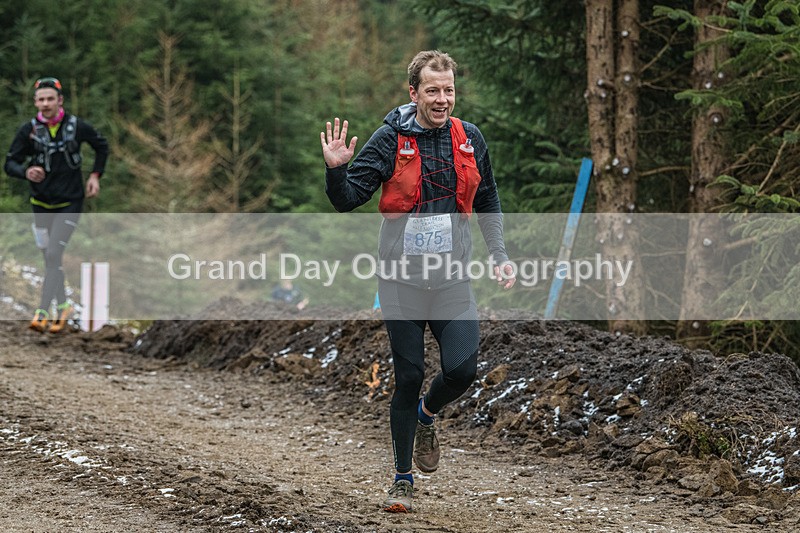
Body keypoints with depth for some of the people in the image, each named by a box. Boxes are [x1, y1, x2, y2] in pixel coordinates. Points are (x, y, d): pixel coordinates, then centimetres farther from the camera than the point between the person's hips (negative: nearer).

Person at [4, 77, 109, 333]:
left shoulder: (77, 126, -9)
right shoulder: (28, 130, -8)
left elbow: (102, 146, 10)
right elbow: (10, 163, -7)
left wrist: (95, 175, 2)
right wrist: (26, 172, -28)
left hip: (69, 203, -3)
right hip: (41, 203, 3)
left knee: (53, 254, -16)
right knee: (50, 259, 12)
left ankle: (42, 312, -15)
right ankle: (62, 306, 31)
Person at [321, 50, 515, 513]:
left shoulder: (470, 139, 4)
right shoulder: (391, 140, -7)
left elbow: (488, 202, 18)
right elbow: (347, 200, -8)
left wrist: (501, 256, 11)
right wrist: (336, 169, -27)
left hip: (453, 279, 2)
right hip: (402, 279, -2)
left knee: (463, 369, -12)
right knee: (409, 378, 1)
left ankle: (427, 415, 23)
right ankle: (403, 480, 15)